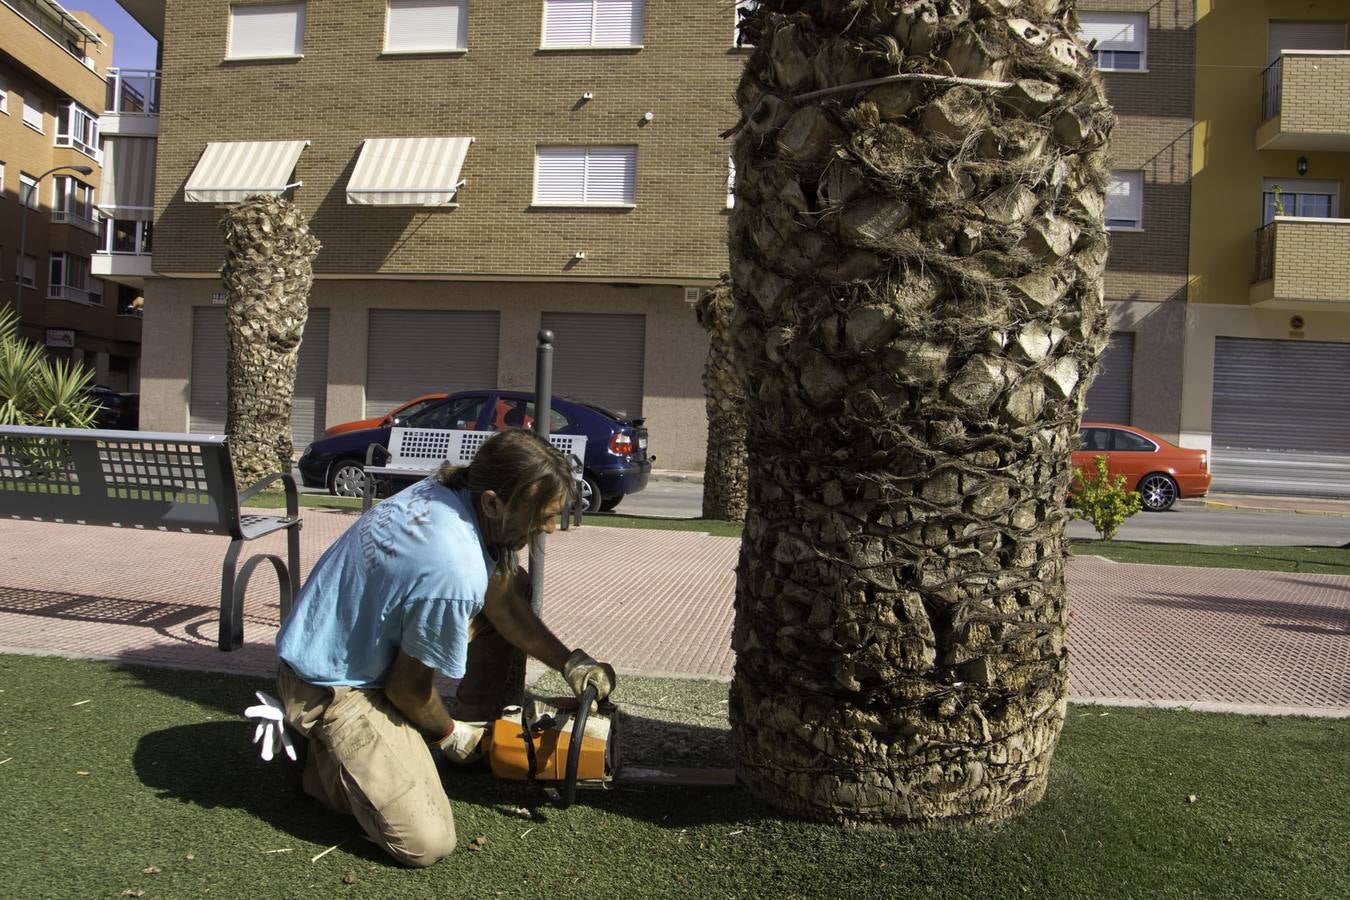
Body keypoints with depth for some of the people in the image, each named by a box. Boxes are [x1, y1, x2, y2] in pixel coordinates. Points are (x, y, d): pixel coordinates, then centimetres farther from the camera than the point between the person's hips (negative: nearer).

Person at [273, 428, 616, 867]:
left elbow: (500, 601, 4)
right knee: (427, 842, -14)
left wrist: (571, 662, -2)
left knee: (507, 586, 8)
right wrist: (448, 735, 2)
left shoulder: (452, 487, -11)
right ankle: (324, 752, 7)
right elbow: (408, 688, -18)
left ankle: (481, 732, 18)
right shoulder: (457, 572, -35)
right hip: (333, 684, -9)